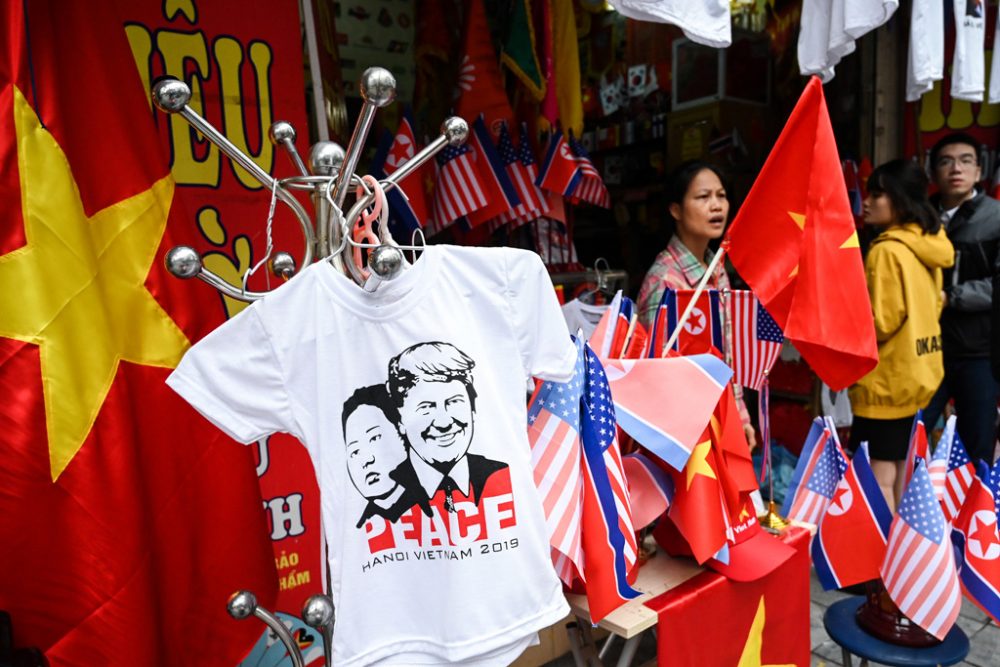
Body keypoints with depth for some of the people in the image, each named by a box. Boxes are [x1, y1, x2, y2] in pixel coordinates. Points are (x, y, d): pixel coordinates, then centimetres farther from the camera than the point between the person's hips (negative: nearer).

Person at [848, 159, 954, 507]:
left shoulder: (886, 250, -18)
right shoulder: (929, 245, 9)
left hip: (887, 380, -9)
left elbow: (880, 324, -20)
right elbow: (931, 307, 17)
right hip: (920, 375, 9)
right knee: (903, 473, 18)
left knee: (878, 477, -1)